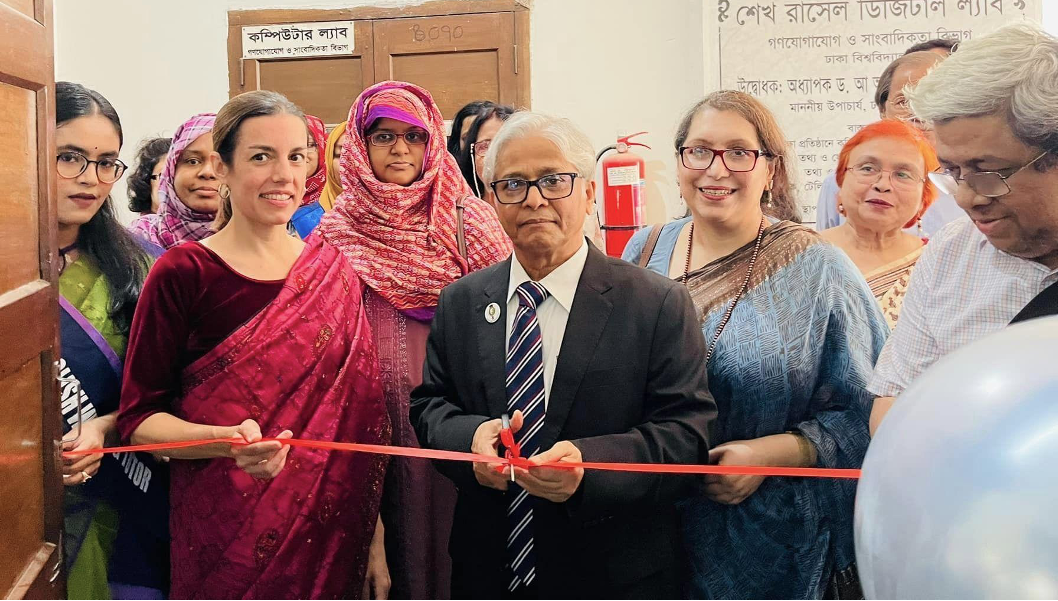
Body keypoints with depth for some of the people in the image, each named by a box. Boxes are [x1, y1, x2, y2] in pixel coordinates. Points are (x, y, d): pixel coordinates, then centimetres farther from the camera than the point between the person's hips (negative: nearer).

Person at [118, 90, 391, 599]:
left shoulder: (333, 270, 2)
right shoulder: (182, 273, -9)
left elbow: (361, 408, 6)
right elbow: (138, 418, -8)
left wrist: (375, 536, 2)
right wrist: (227, 440, -26)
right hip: (220, 533, -3)